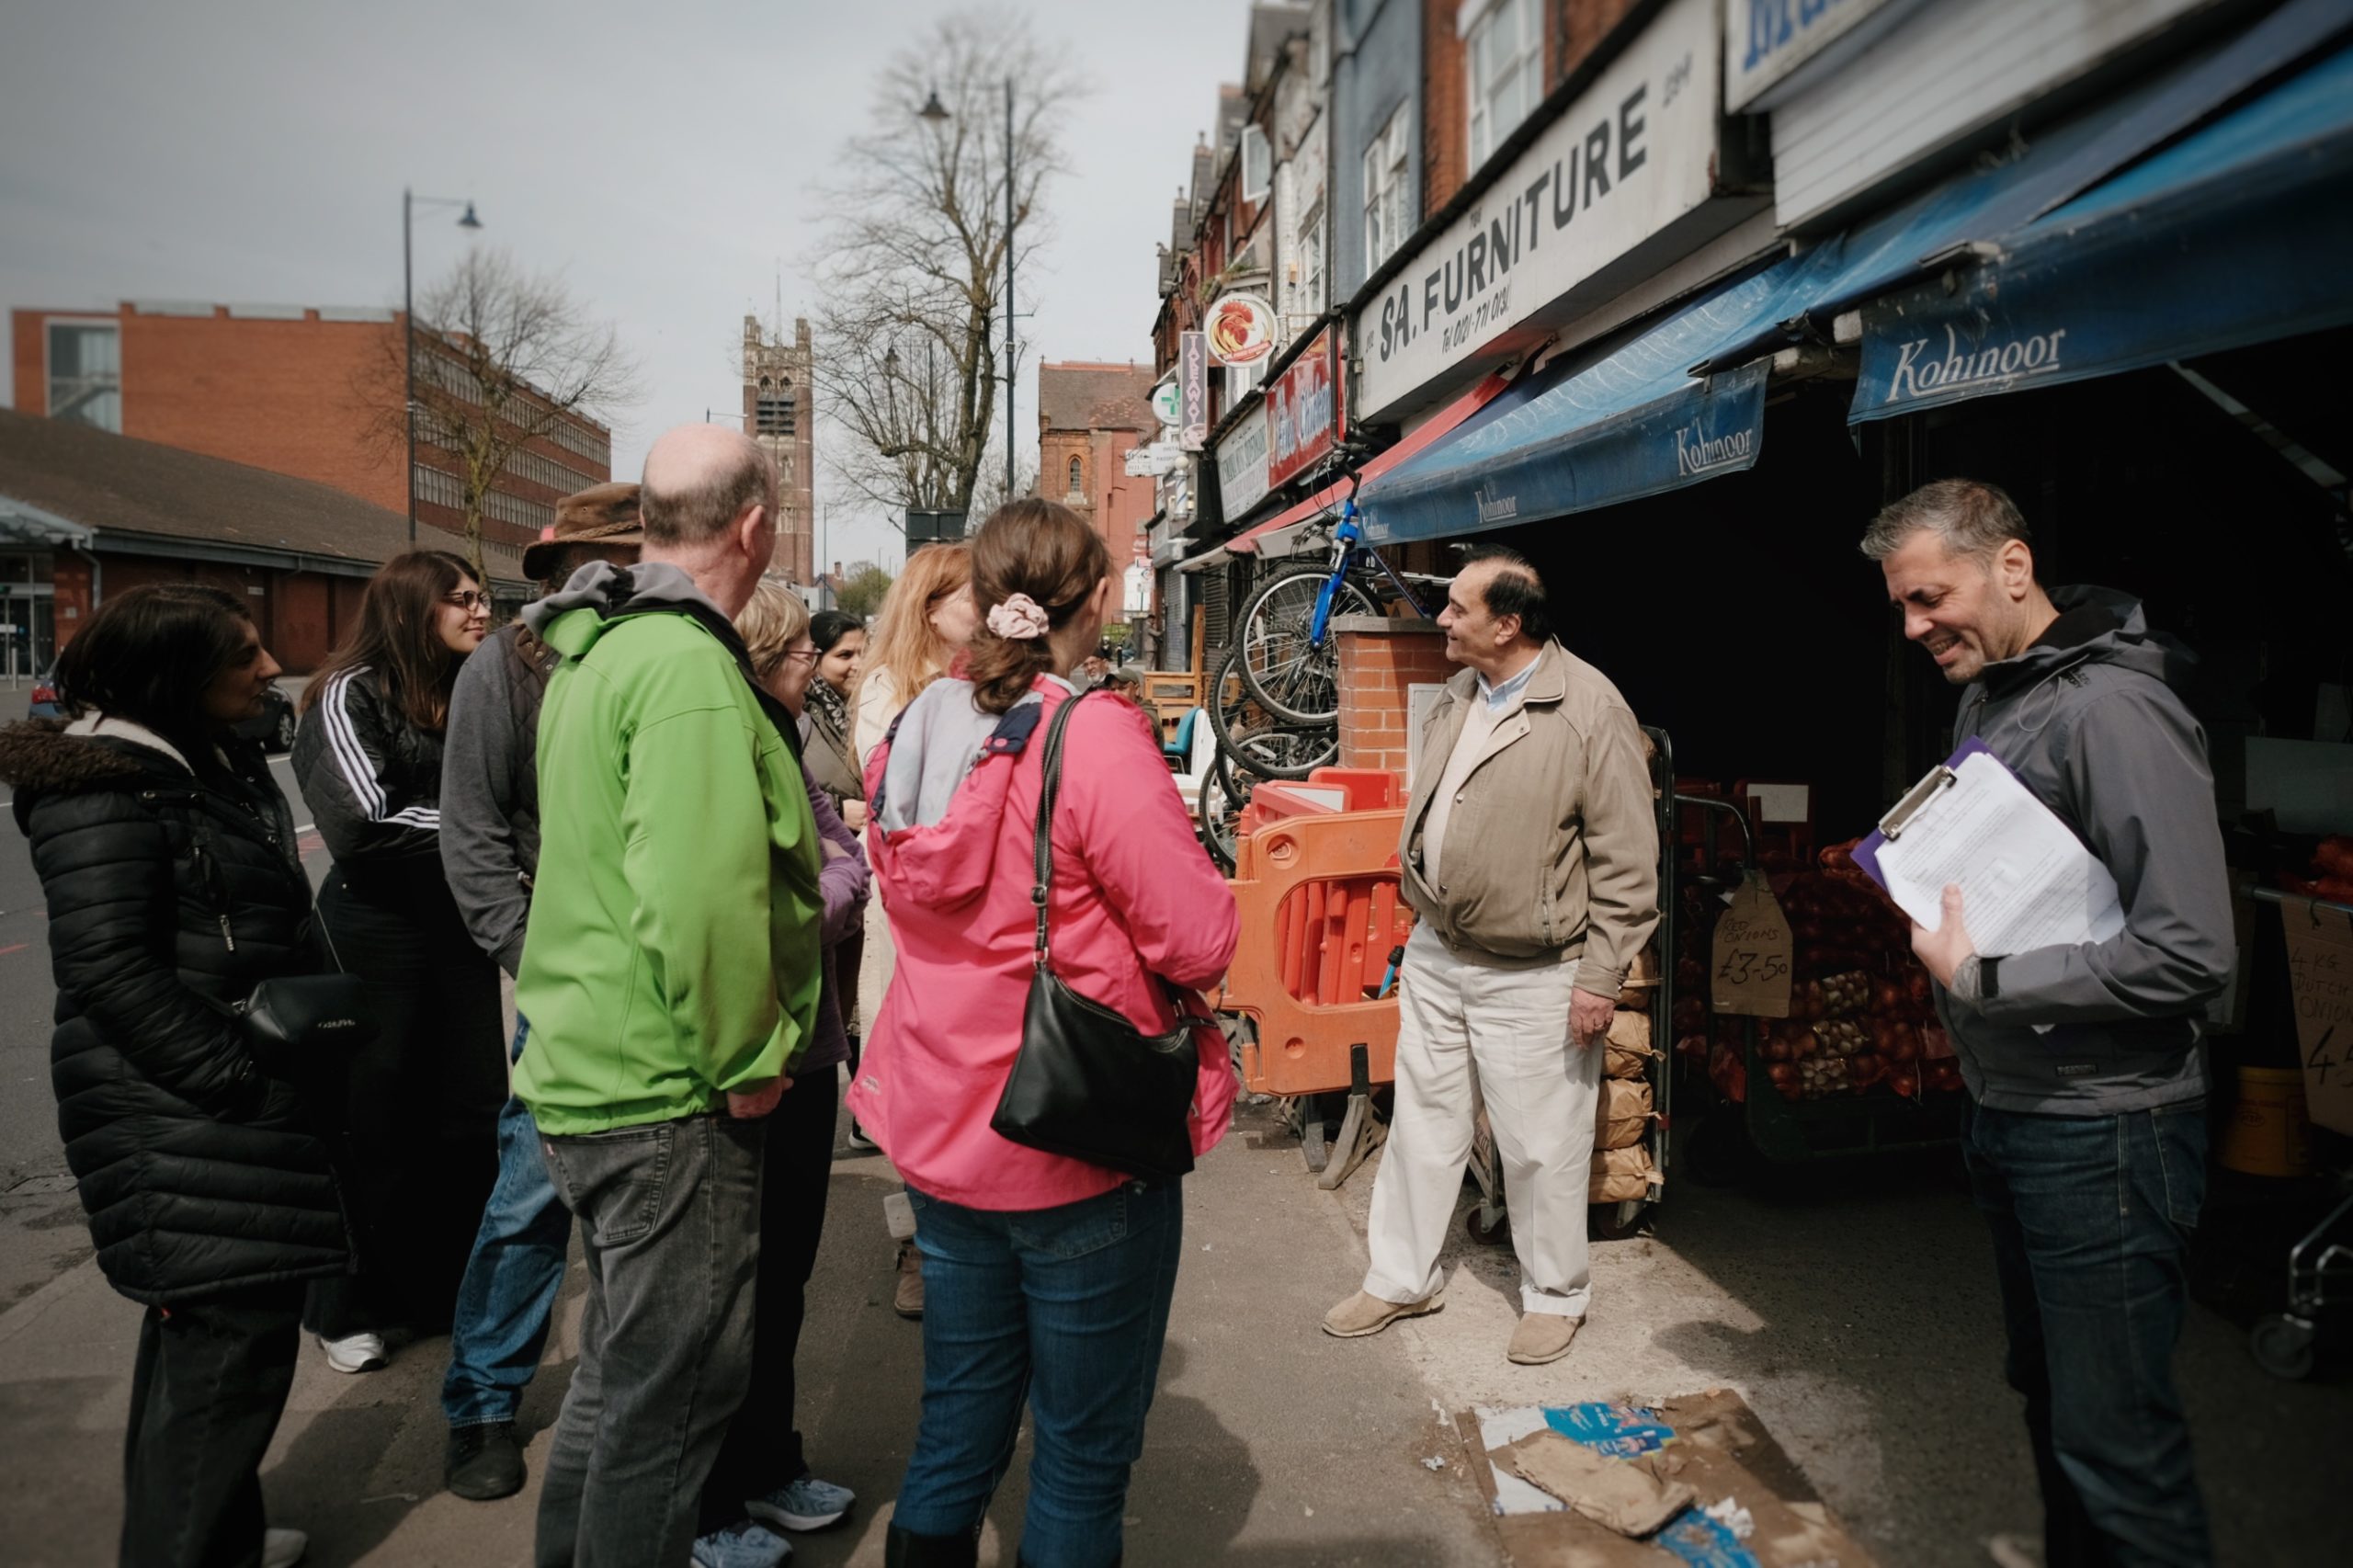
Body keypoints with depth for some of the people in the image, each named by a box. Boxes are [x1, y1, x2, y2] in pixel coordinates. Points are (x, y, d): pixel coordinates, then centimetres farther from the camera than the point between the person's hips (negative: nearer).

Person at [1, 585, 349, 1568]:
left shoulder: (221, 765, 14)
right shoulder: (106, 788, -16)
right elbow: (106, 967, -22)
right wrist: (230, 1082, -21)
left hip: (246, 1094, 10)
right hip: (179, 1115, -10)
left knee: (202, 1327, 20)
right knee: (234, 1333, -6)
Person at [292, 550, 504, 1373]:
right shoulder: (352, 693, -9)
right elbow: (362, 825, -18)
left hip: (459, 927, 6)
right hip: (378, 932, -5)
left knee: (472, 1116, 9)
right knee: (373, 1123, 6)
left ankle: (450, 1291, 26)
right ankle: (349, 1307, 24)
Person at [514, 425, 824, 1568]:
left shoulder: (595, 648, 12)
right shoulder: (686, 664, -20)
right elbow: (698, 899, -29)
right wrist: (747, 1061, -18)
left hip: (590, 1075, 10)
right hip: (668, 1097, -10)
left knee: (623, 1366, 25)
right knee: (671, 1394, 6)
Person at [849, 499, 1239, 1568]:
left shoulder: (918, 730, 1)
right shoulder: (1095, 736, -19)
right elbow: (1199, 942, -19)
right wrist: (1184, 855, 1)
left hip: (939, 1131, 7)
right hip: (1079, 1152, -6)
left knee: (957, 1423, 22)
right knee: (1085, 1449, 12)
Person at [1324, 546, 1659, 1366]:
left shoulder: (1590, 707, -16)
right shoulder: (1456, 697, 7)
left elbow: (1627, 860, -14)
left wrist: (1601, 976, -15)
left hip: (1531, 979, -7)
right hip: (1434, 958, 7)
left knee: (1541, 1147, 7)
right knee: (1421, 1123, 16)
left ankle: (1556, 1295, 29)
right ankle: (1401, 1278, 32)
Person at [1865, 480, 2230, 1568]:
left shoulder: (2113, 712, -19)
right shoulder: (1984, 700, 8)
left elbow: (2189, 953, -24)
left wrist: (1981, 981, -22)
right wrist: (1930, 888, 4)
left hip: (2100, 1131, -8)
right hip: (2004, 1113, 9)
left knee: (2114, 1438, 2)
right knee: (2046, 1391, 22)